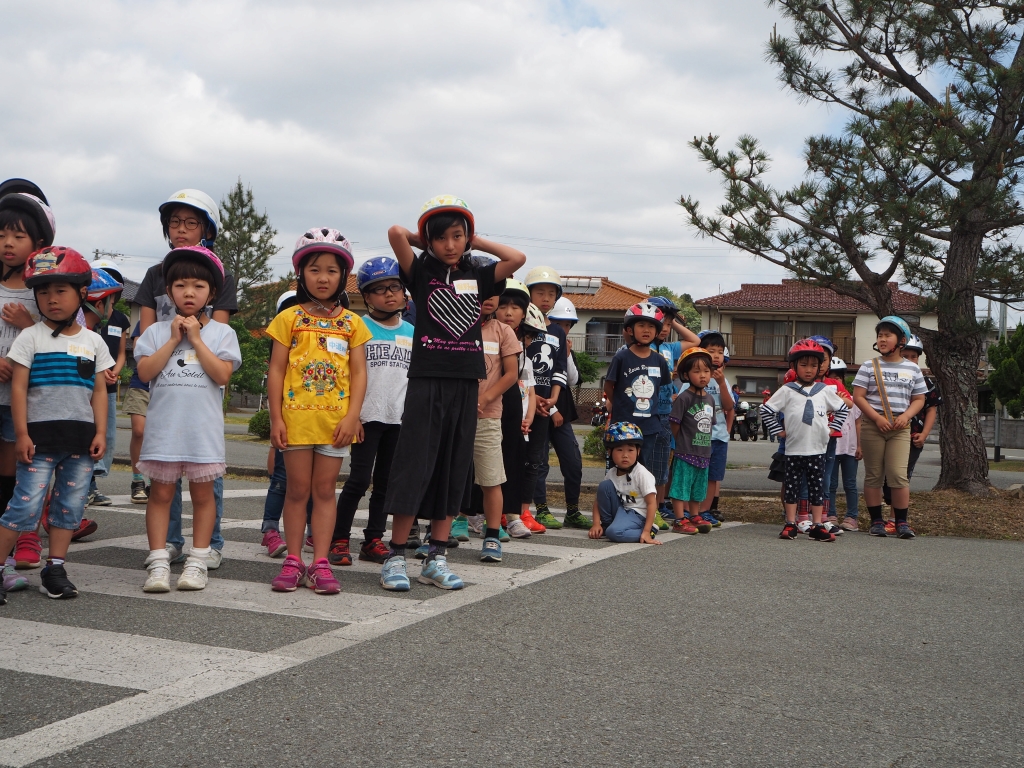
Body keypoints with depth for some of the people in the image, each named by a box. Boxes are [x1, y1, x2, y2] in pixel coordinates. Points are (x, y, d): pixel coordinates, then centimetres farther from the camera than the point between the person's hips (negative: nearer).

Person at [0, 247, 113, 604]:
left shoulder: (93, 341, 9)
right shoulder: (31, 337, 0)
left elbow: (99, 390, 10)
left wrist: (100, 433, 2)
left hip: (81, 437, 4)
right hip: (40, 435, -3)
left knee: (70, 506, 8)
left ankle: (55, 567, 18)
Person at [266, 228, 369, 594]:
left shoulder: (352, 323, 6)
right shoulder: (290, 318, 3)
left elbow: (358, 372, 3)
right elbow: (276, 370, 1)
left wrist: (352, 417, -8)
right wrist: (276, 418, -5)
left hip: (335, 420, 1)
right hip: (296, 417, -1)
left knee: (325, 490, 6)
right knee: (297, 490, 5)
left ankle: (320, 563, 10)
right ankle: (293, 561, 13)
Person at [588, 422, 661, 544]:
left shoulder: (642, 474, -15)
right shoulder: (612, 473, 3)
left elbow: (652, 503, -17)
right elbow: (599, 498, 6)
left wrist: (646, 532, -25)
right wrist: (596, 524, -8)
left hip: (637, 514, -7)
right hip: (620, 510, 7)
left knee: (614, 532, -34)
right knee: (604, 485, -12)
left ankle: (650, 531, -11)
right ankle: (607, 524, 2)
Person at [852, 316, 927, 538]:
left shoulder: (912, 368, 9)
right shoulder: (870, 366, 4)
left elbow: (919, 399, 12)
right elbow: (858, 397, -2)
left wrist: (906, 416, -7)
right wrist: (877, 418, -13)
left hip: (900, 428, 0)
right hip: (872, 426, 0)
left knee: (899, 475, -9)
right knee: (874, 476, 3)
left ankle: (902, 522, 0)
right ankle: (876, 521, 11)